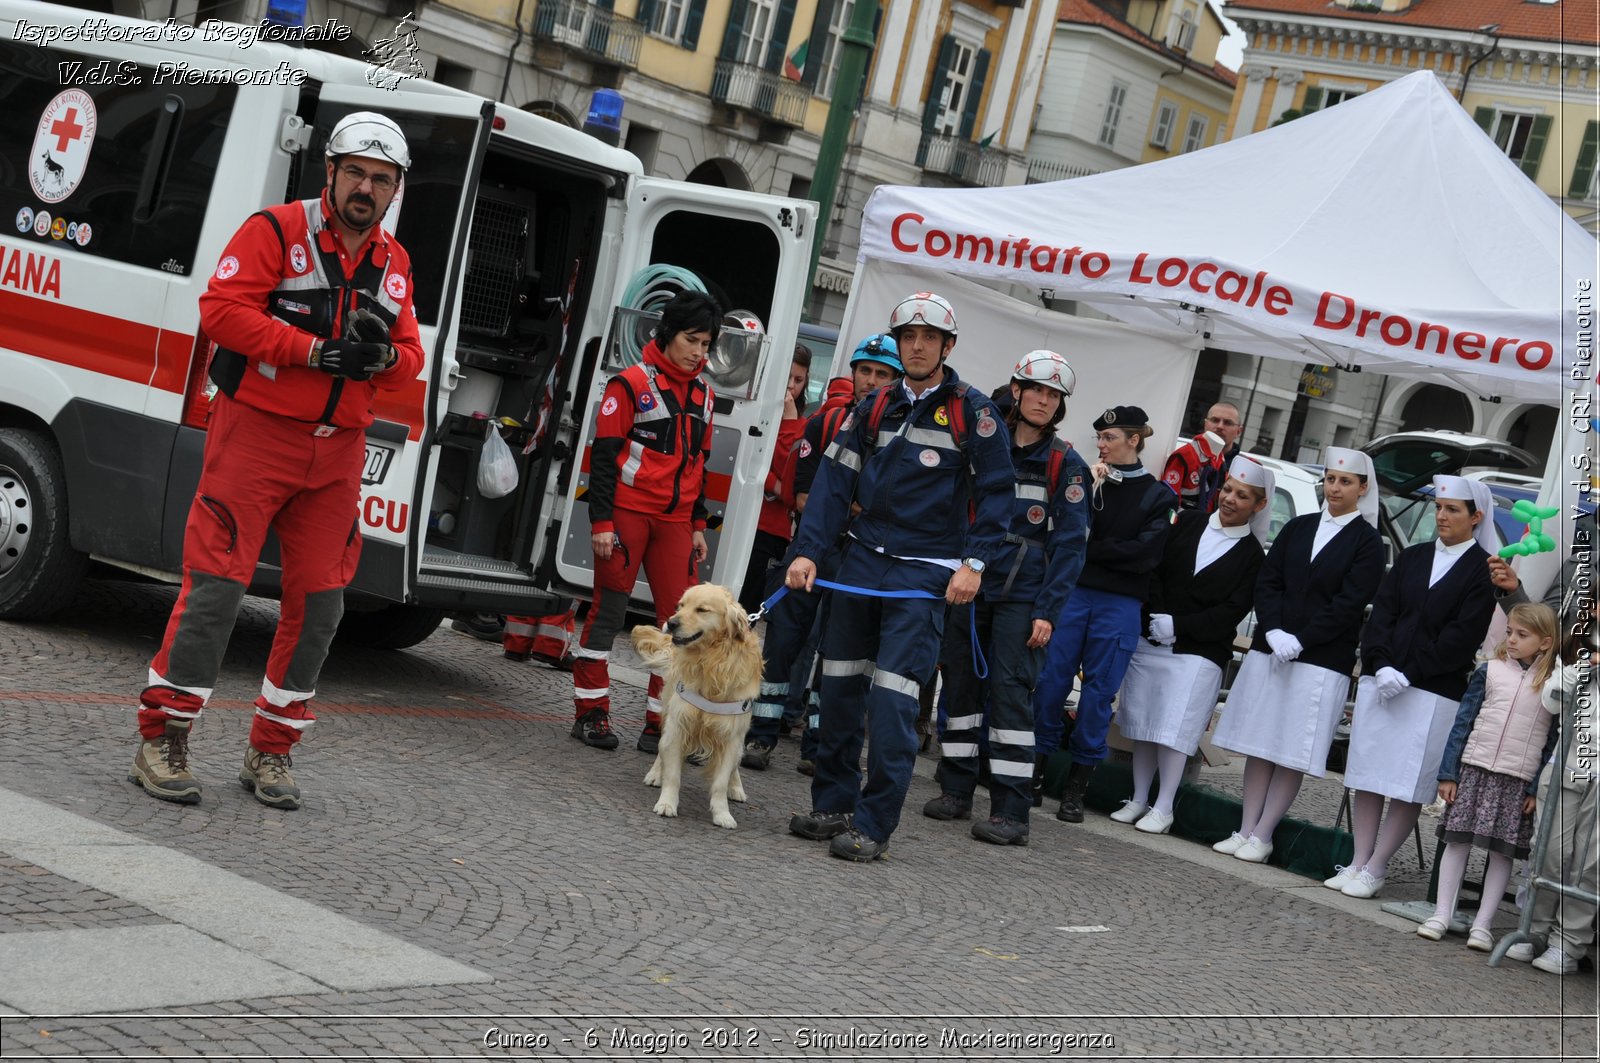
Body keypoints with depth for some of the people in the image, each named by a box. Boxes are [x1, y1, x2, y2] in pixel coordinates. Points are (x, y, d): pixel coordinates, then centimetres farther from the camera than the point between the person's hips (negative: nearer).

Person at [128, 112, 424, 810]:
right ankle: (161, 741, 4)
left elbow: (410, 359, 14)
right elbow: (221, 309, -13)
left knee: (319, 601, 6)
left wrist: (385, 355, -11)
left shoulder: (394, 265, 14)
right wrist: (316, 350, -20)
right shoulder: (277, 230, -4)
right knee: (216, 586, -7)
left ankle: (270, 751, 19)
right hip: (256, 436, -6)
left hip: (337, 451, 6)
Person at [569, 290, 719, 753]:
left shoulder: (703, 394, 13)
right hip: (628, 511, -5)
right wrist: (601, 521, -14)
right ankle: (591, 713, 10)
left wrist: (698, 525, 18)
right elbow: (604, 454, -8)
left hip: (675, 520, 6)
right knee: (609, 610, 0)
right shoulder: (632, 383, -6)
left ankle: (660, 723, 4)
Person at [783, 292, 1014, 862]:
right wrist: (807, 551, -3)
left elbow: (996, 492, -2)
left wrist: (974, 563, -11)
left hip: (927, 574, -5)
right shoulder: (875, 407, 9)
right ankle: (832, 804, 22)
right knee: (841, 687, 9)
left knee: (892, 702, -10)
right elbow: (836, 480, 6)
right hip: (863, 561, 5)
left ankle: (874, 825, -4)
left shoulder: (972, 410, -3)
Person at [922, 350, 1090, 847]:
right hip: (969, 583, 4)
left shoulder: (1065, 463, -1)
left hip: (1022, 595, -4)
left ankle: (1011, 810, -7)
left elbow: (1069, 544, -4)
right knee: (961, 680, 7)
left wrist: (1047, 610, -12)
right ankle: (956, 789, 20)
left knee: (1010, 690, -8)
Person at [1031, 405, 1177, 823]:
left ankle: (1076, 788, 7)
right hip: (1072, 593, 2)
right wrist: (1087, 490, -11)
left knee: (1099, 690, 0)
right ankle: (1034, 767, 8)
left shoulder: (1157, 495, 5)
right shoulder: (1087, 480, 10)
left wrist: (1088, 551, -4)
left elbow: (1144, 553, -5)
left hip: (1120, 604, -1)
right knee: (1051, 679, -3)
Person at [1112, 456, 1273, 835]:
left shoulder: (1251, 555, 0)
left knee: (1175, 729, -8)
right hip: (1150, 642, 3)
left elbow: (1232, 612, -7)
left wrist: (1177, 626, -13)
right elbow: (1153, 570, 4)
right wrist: (1154, 616, -11)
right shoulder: (1188, 523, 8)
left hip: (1198, 654, -3)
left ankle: (1163, 808, 0)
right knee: (1142, 723, 6)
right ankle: (1138, 800, 16)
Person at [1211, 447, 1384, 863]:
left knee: (1293, 754, -2)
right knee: (1259, 745, 5)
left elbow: (1349, 604, -9)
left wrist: (1299, 640, -14)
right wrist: (1273, 632, -9)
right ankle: (1244, 830, 9)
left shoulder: (1367, 542, -1)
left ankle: (1262, 836, 2)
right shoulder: (1297, 528, 12)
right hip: (1269, 651, 4)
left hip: (1322, 660, -4)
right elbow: (1267, 582, 7)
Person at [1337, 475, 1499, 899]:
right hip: (1381, 682, 5)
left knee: (1409, 788, -3)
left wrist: (1408, 674, -13)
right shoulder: (1411, 558, 14)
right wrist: (1381, 666, -8)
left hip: (1434, 693, -5)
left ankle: (1373, 871, 2)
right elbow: (1381, 614, 7)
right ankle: (1358, 862, 11)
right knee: (1367, 777, 5)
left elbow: (1461, 637, -9)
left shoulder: (1483, 572, -1)